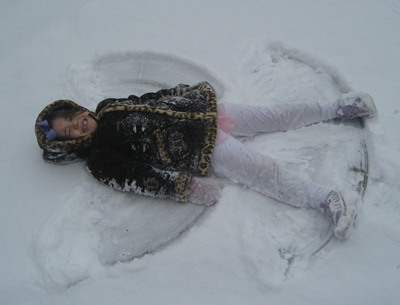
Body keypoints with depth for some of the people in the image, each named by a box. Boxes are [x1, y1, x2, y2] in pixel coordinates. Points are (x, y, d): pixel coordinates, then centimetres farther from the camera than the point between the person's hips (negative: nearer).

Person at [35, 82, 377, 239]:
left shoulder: (110, 107, 13)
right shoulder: (100, 161, -5)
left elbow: (156, 98, 20)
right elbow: (137, 178, -16)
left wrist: (195, 91, 16)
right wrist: (185, 187, -25)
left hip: (206, 112, 6)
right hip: (207, 151, -6)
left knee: (277, 115, 6)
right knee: (263, 171, -18)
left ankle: (338, 108, 15)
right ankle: (325, 199, -18)